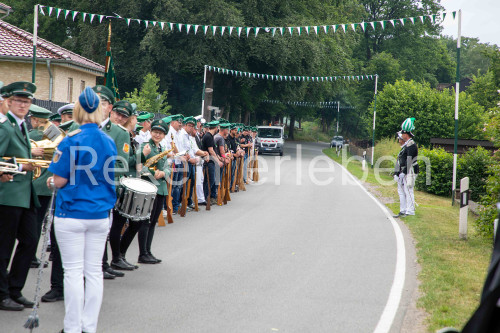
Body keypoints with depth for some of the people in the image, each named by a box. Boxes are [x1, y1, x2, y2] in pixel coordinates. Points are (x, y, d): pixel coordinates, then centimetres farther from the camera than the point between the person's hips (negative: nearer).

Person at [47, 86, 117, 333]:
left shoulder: (72, 140, -13)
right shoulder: (109, 141, 4)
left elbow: (60, 180, -14)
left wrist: (53, 180, 8)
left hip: (72, 214, -5)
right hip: (100, 214, 5)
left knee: (73, 271, 1)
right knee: (94, 271, 9)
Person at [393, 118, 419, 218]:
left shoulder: (411, 145, -11)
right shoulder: (405, 147, 21)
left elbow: (409, 160, -18)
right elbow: (399, 161, 20)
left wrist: (404, 172, -20)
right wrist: (396, 173, 14)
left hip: (409, 172, -11)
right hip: (403, 173, 11)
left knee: (408, 191, -10)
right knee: (401, 191, 12)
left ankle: (410, 211, -9)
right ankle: (403, 211, 17)